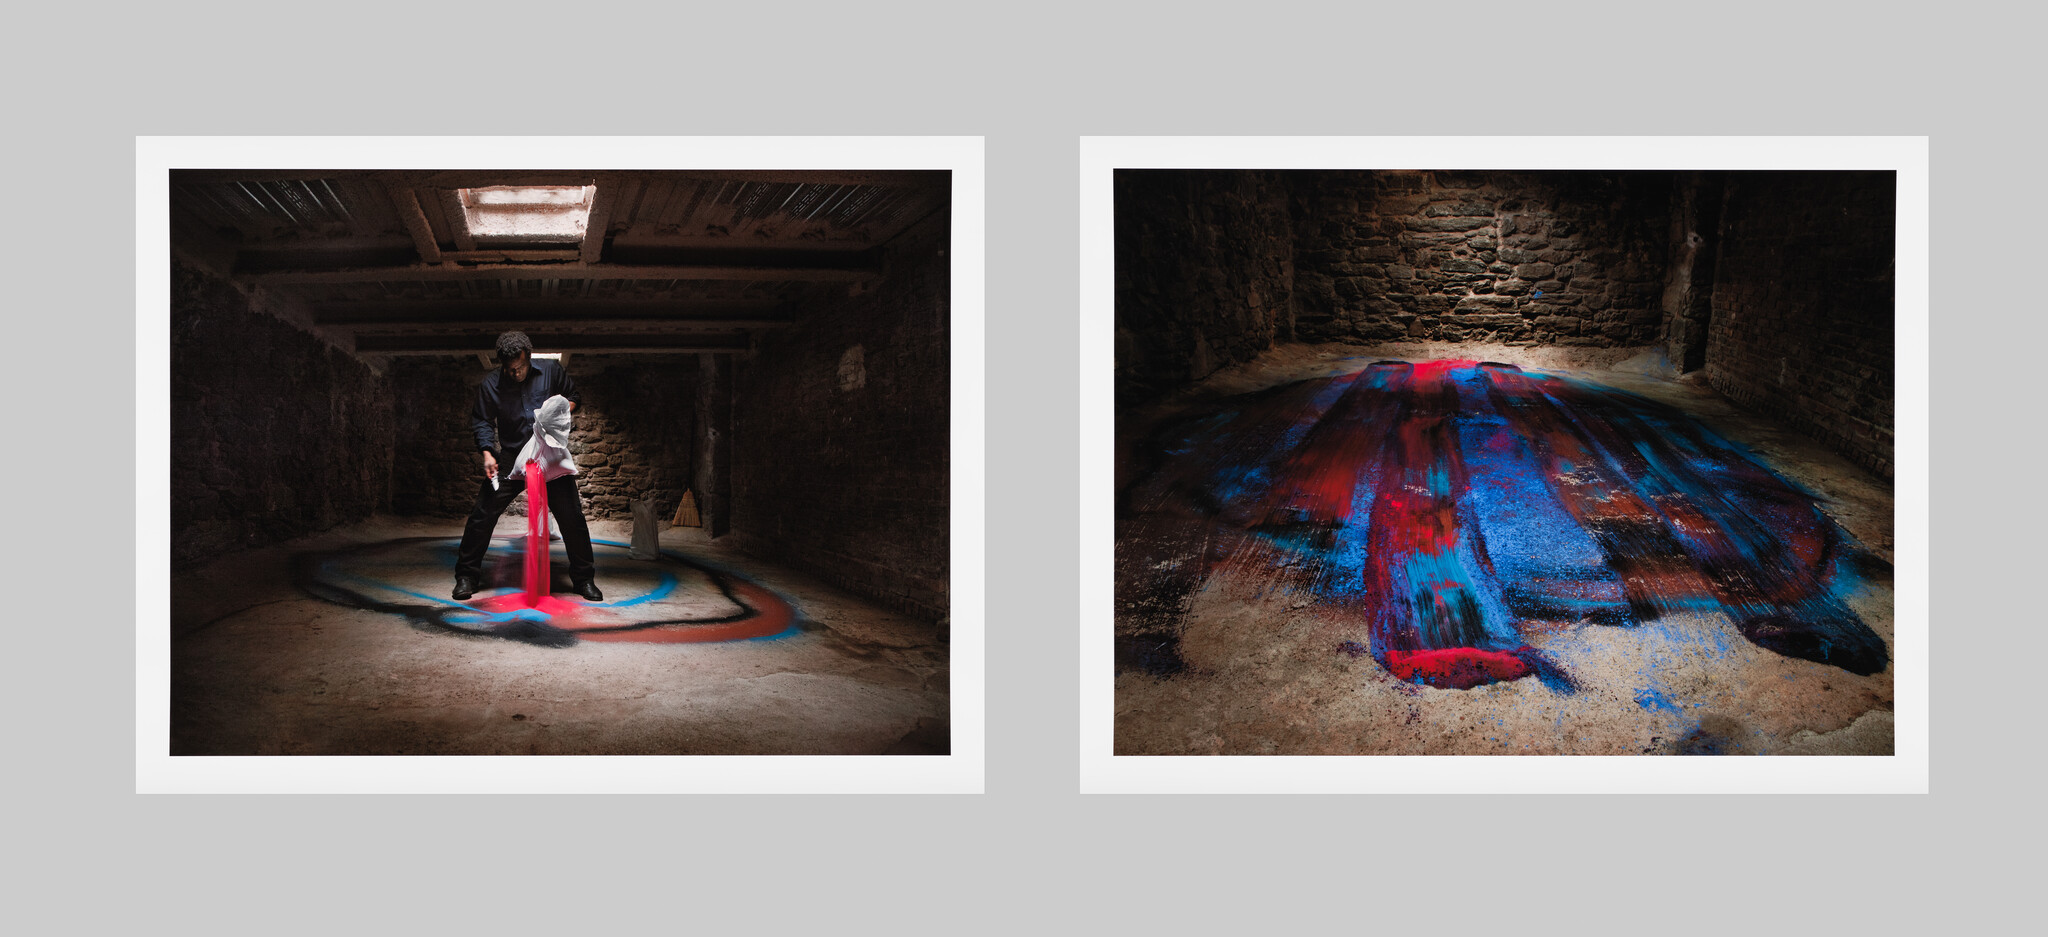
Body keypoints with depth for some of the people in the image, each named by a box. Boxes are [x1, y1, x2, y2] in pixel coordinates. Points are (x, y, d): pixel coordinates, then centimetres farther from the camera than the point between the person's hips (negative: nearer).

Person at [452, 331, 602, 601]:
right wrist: (487, 454, -14)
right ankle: (467, 576, 9)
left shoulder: (550, 370, -3)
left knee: (572, 517, -1)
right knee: (482, 514, -6)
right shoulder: (491, 384, -5)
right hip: (510, 459, 0)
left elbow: (573, 396, 10)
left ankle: (584, 579, 14)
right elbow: (482, 421, 0)